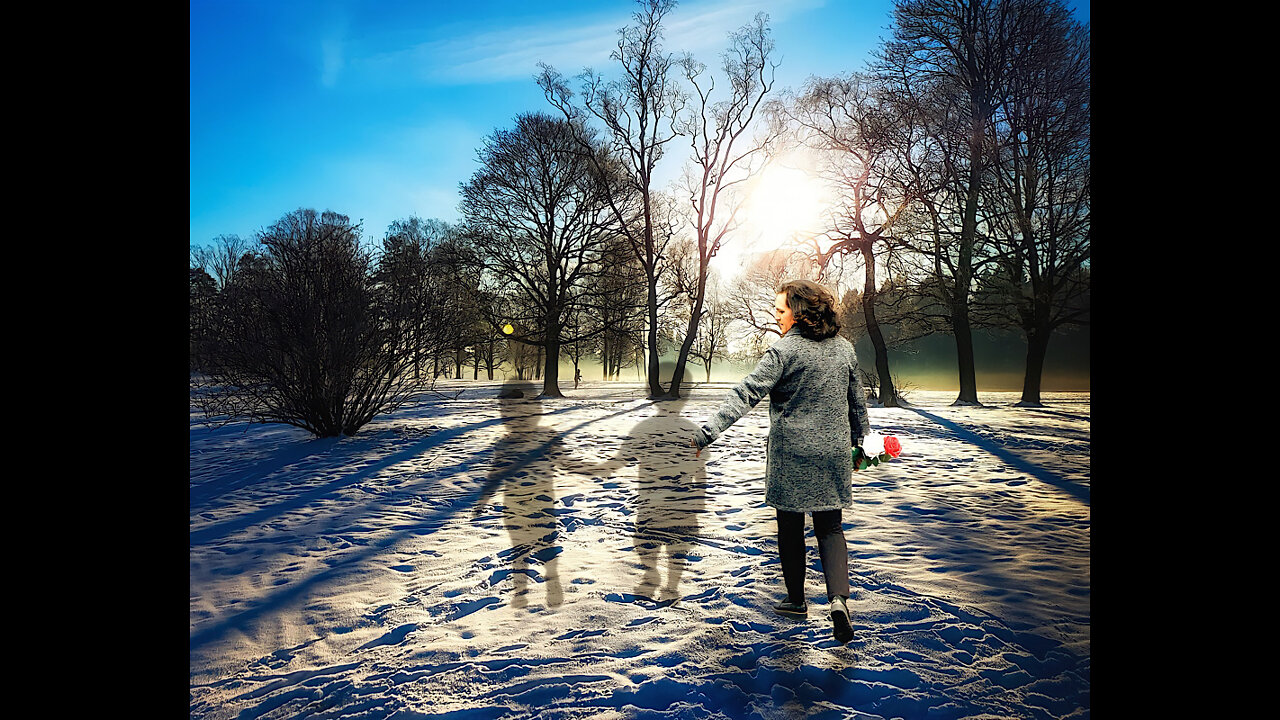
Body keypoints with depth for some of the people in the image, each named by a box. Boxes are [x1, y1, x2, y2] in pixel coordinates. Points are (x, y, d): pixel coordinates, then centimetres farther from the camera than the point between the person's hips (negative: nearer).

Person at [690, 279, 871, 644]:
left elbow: (746, 393, -21)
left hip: (790, 454, -4)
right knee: (830, 527, 11)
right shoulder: (844, 348, 5)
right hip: (833, 453, 4)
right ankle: (838, 597, -7)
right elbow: (858, 401, 14)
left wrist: (707, 432, -22)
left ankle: (796, 599, 25)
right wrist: (859, 442, 26)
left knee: (791, 528, 12)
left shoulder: (784, 351, -13)